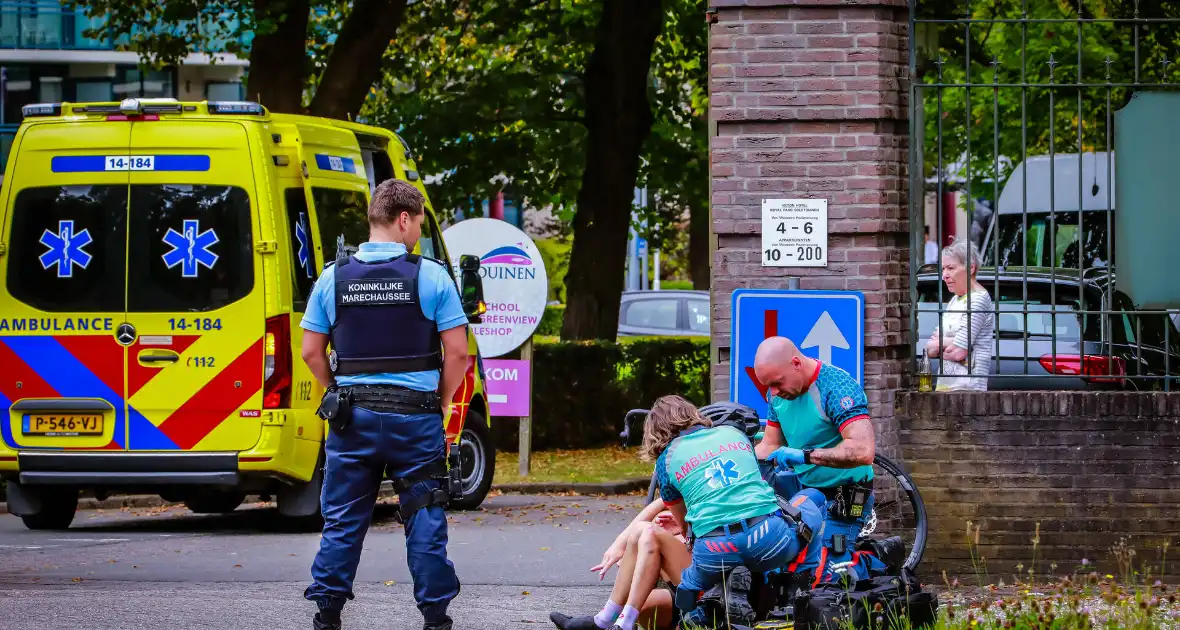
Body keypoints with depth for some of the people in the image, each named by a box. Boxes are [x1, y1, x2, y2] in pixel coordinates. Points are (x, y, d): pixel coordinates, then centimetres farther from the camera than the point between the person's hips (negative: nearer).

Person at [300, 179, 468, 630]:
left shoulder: (333, 278, 2)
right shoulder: (431, 277, -6)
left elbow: (311, 352, 4)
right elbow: (457, 353, -6)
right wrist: (439, 404, 6)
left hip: (352, 419, 2)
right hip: (416, 415, -2)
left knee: (342, 521, 9)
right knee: (424, 521, 5)